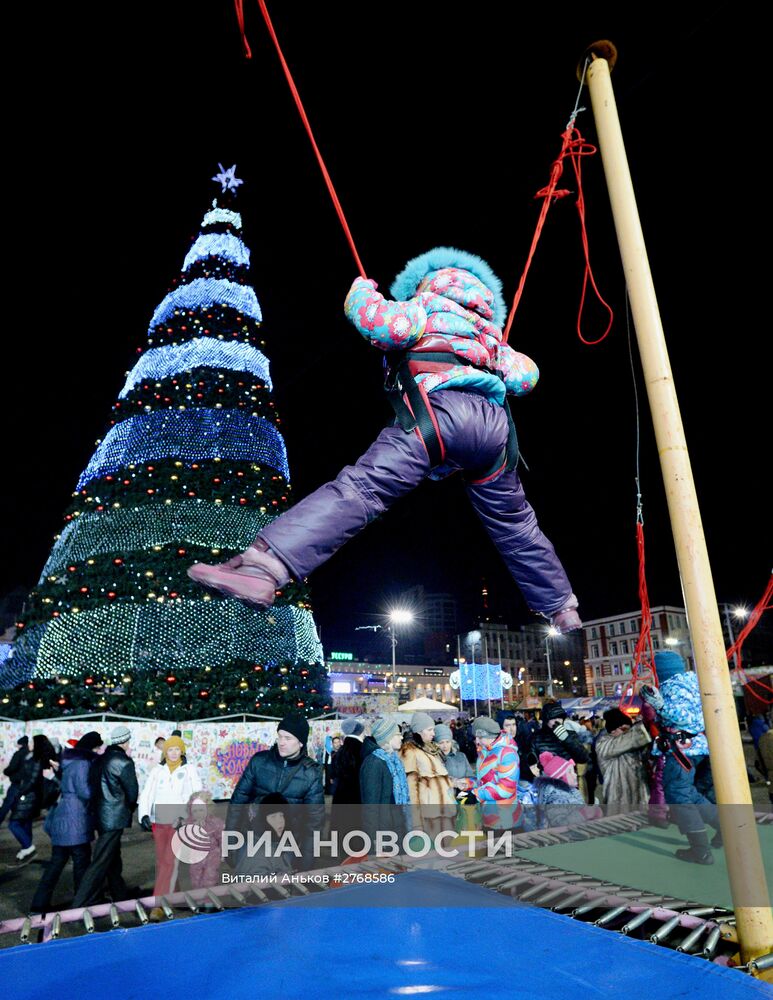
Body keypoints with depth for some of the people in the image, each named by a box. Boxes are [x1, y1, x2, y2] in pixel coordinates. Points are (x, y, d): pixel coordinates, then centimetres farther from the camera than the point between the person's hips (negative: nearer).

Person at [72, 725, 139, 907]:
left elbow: (94, 786, 12)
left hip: (101, 815, 9)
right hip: (115, 818, -8)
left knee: (113, 859, 20)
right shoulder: (124, 762, -16)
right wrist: (129, 808, 12)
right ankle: (79, 907, -3)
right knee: (100, 863, -3)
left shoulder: (101, 759, 6)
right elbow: (132, 793, -9)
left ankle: (121, 896, 33)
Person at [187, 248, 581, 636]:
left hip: (440, 407, -6)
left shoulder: (427, 305, 20)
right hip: (495, 423, 6)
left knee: (360, 487, -21)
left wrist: (361, 291, 20)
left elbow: (387, 324, 0)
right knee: (516, 525, 21)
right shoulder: (491, 333, 38)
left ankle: (262, 567, -37)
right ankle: (563, 609, 36)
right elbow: (526, 375, 34)